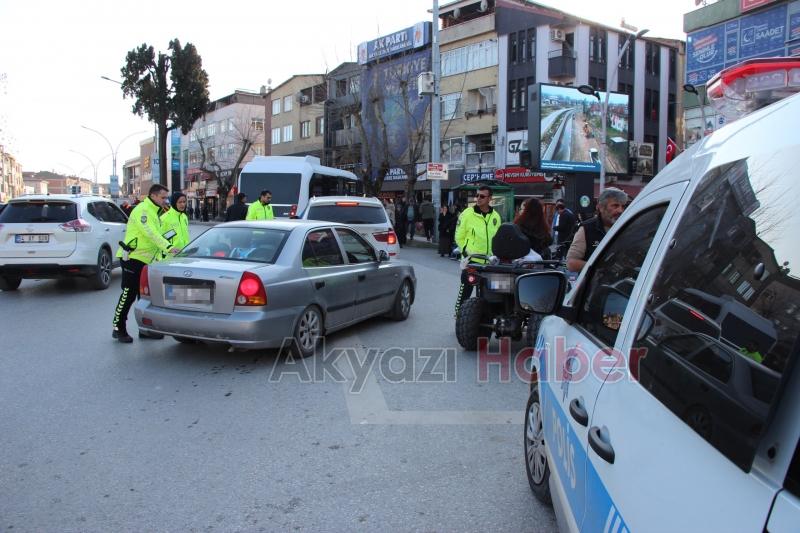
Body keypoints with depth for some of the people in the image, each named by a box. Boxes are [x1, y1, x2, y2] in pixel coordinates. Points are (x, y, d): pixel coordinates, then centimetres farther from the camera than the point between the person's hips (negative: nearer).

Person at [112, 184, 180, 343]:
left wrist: (159, 256, 12)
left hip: (146, 260, 10)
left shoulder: (153, 212, 18)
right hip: (133, 258, -10)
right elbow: (151, 234, -27)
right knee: (129, 294, -6)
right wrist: (169, 247, -35)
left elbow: (156, 235, 20)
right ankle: (118, 328, 4)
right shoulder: (142, 210, -14)